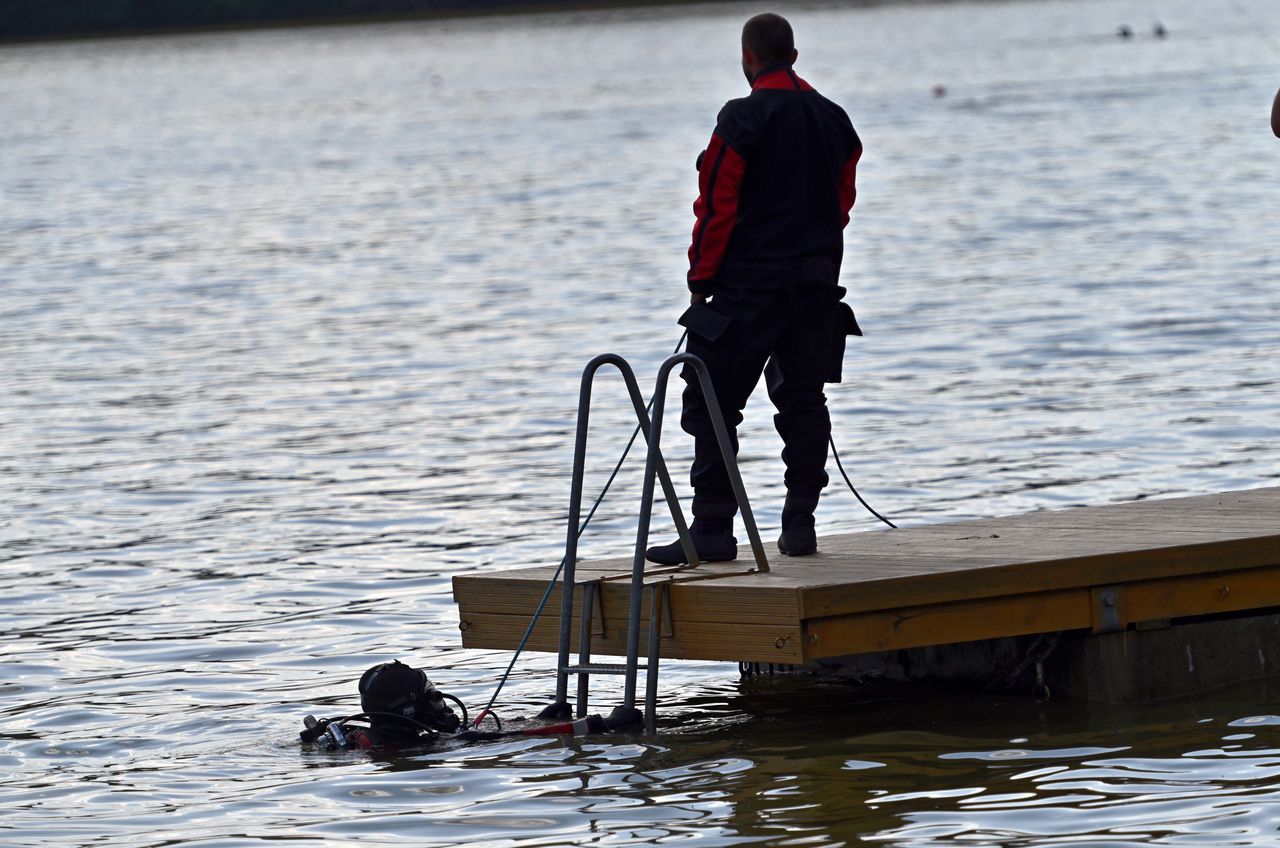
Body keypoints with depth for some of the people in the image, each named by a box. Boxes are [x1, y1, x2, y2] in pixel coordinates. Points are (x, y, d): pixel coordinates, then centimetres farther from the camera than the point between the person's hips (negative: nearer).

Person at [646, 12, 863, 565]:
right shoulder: (834, 121, 9)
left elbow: (717, 207, -11)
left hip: (747, 287, -6)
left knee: (713, 404, -3)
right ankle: (800, 524, 11)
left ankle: (712, 529, -9)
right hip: (817, 285, 6)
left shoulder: (742, 120, -11)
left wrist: (700, 279, -3)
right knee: (803, 403, 12)